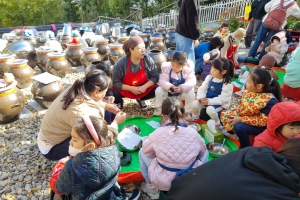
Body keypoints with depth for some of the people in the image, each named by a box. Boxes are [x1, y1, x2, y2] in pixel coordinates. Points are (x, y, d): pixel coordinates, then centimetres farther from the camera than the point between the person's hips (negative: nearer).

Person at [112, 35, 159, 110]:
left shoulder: (148, 60, -19)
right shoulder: (121, 63, -23)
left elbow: (155, 77, -11)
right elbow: (115, 82, -18)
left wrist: (145, 86, -26)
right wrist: (131, 88, -28)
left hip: (143, 88, 2)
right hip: (125, 89, -2)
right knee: (112, 94, -30)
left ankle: (140, 99, 12)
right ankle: (119, 102, 12)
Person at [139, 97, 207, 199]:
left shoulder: (158, 133, -18)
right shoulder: (193, 133, -14)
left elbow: (146, 150, 0)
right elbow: (202, 152, 6)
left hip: (163, 182, -1)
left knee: (142, 152, 18)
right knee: (205, 152, 25)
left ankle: (152, 187, 28)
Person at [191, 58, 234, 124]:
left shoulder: (227, 84, -19)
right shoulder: (209, 77, -3)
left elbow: (222, 99, -21)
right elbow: (202, 88, -3)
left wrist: (209, 101, -30)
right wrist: (201, 98, -22)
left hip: (220, 104, -5)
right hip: (206, 99, 5)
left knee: (210, 109, -34)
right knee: (195, 104, -18)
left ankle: (216, 123, -3)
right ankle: (195, 117, 14)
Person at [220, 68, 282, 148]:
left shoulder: (269, 100, -27)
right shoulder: (249, 92, -8)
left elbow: (263, 121, -25)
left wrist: (241, 119, -28)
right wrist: (235, 114, -10)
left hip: (261, 126, -7)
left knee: (239, 127, -33)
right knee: (224, 114, -1)